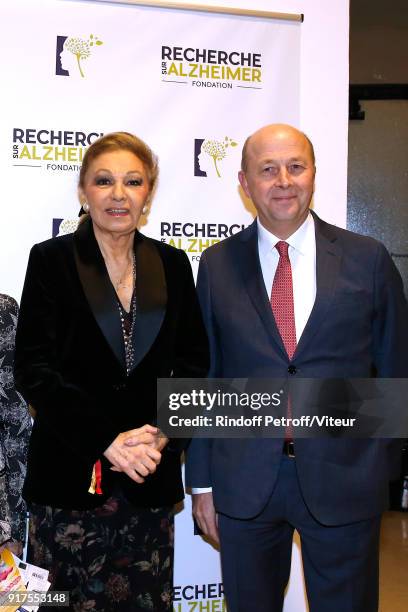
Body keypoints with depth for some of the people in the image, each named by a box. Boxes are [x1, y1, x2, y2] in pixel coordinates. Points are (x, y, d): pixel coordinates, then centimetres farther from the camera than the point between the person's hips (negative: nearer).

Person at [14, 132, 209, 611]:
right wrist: (108, 441, -14)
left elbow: (193, 361, 7)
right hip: (69, 474, -2)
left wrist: (159, 436, -8)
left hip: (151, 476, 3)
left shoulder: (172, 264, 7)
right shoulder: (51, 259, -2)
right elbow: (34, 369, -7)